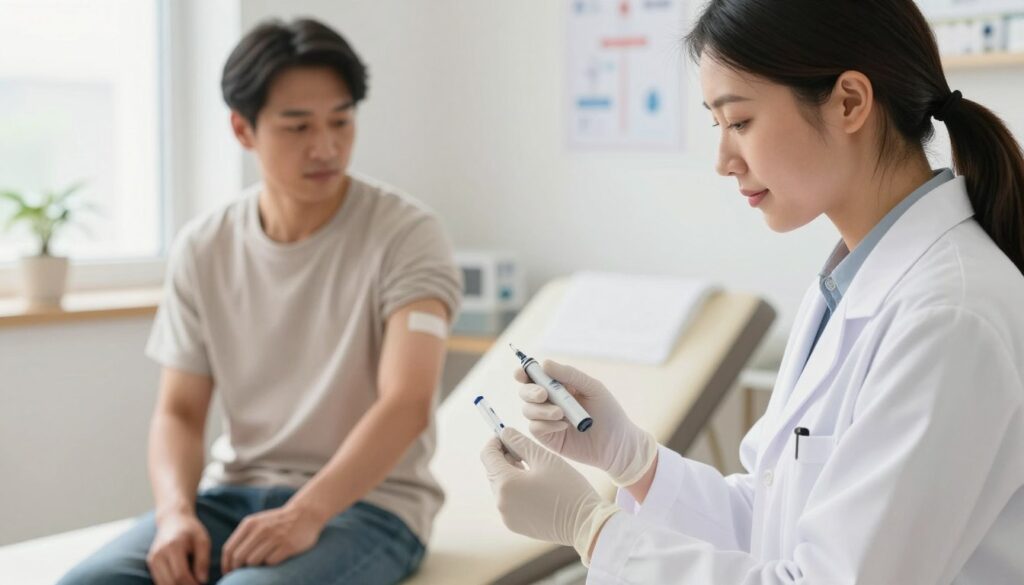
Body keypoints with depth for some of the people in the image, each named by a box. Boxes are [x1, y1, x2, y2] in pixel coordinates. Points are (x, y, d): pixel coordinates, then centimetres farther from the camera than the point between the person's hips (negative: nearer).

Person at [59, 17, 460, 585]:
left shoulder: (405, 233, -9)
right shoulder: (203, 247, 5)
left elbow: (407, 404, -19)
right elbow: (179, 411, 6)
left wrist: (306, 514, -31)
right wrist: (175, 511, -14)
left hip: (365, 499, -4)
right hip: (234, 493, 4)